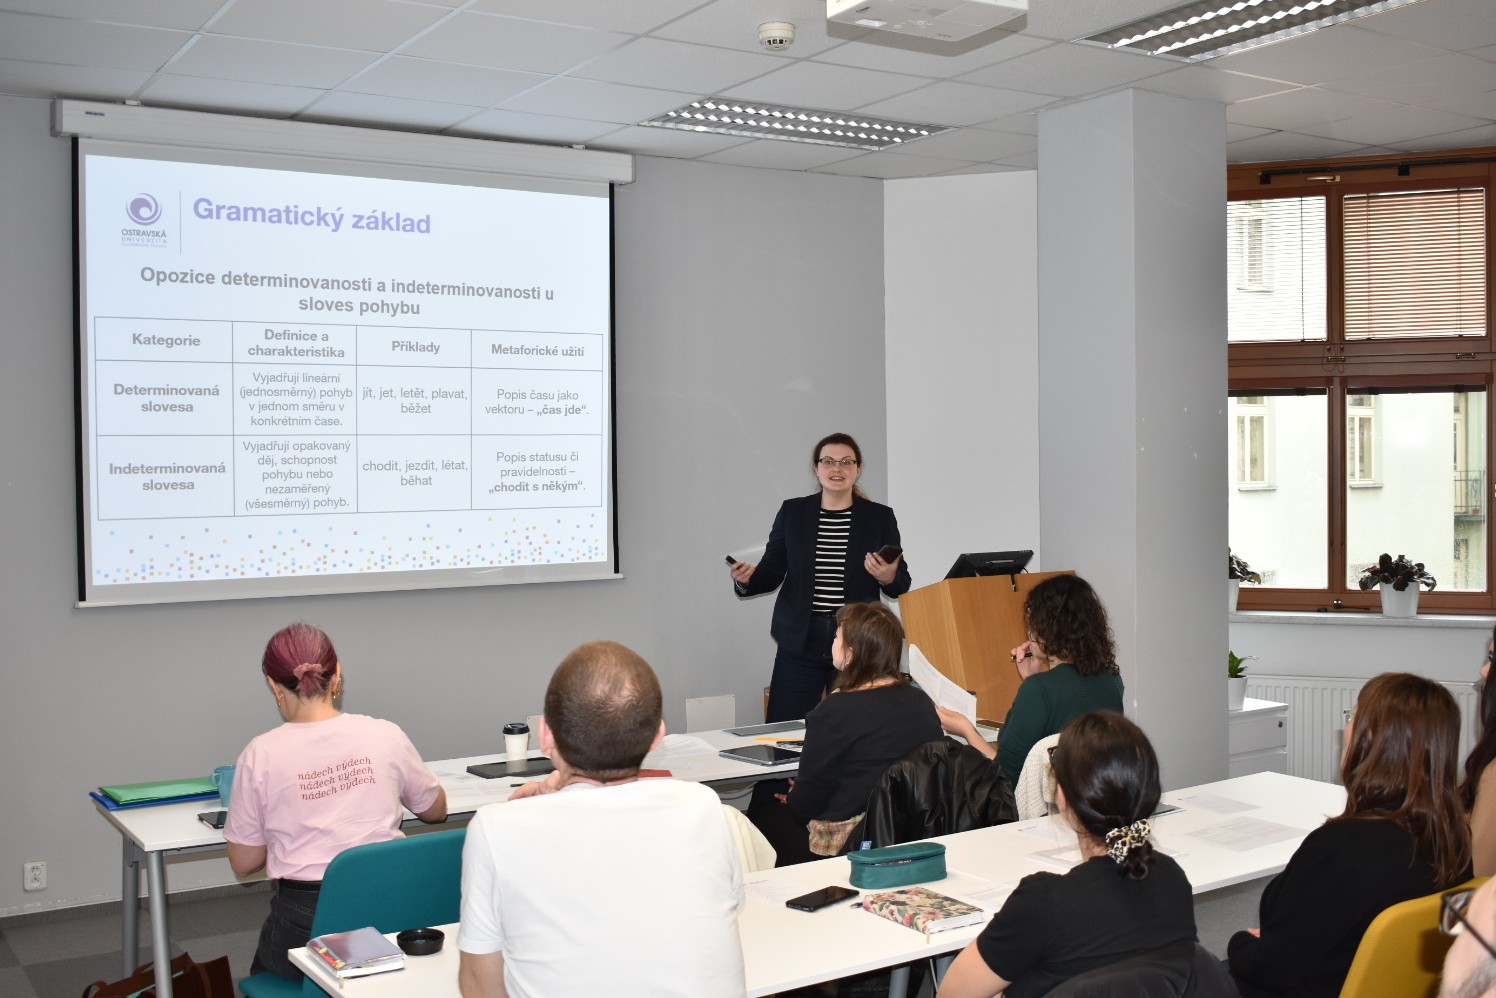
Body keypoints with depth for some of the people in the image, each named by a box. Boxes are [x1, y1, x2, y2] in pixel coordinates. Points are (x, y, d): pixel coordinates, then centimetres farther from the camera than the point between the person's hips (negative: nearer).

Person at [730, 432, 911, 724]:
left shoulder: (880, 516, 4)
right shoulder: (792, 512, 6)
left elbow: (901, 584, 5)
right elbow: (772, 573, 5)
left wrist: (889, 578, -17)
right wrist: (746, 579, -15)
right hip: (800, 642, 1)